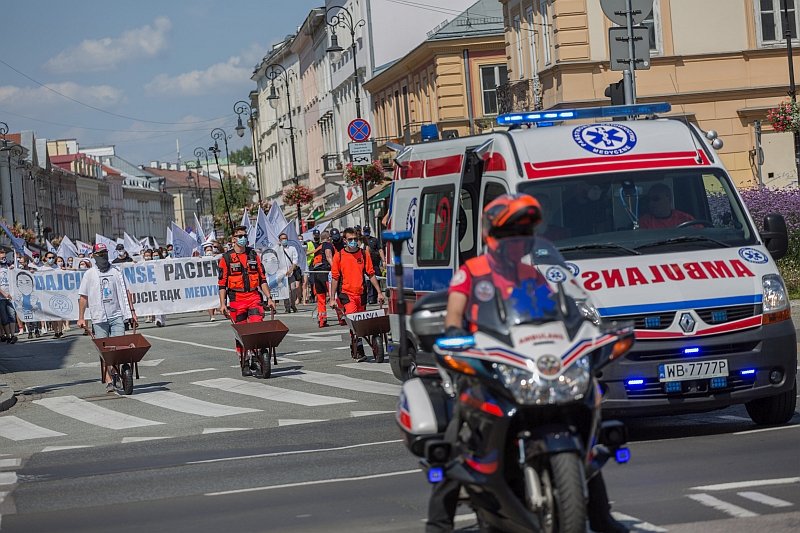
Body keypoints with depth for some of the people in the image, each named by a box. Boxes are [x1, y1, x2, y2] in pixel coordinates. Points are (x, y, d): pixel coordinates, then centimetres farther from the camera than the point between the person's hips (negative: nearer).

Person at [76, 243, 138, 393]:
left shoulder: (116, 272, 11)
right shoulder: (89, 274, 6)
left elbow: (125, 293, 14)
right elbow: (83, 297, 6)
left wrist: (132, 312, 10)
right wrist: (81, 318, 1)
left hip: (117, 315, 1)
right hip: (99, 318, -1)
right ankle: (108, 380, -3)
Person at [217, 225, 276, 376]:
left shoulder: (253, 255, 12)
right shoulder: (226, 258, 3)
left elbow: (262, 279, 15)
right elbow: (222, 283, 2)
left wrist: (269, 298, 8)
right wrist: (222, 304, -4)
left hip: (254, 297, 2)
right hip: (236, 299, -2)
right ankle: (244, 365, 9)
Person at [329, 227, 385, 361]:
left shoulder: (364, 254, 7)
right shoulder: (339, 256, 2)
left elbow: (371, 274, 9)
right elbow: (335, 278, 4)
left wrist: (379, 292, 2)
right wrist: (332, 298, 1)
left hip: (361, 293, 3)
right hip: (346, 293, -3)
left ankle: (354, 347, 25)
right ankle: (359, 352, -22)